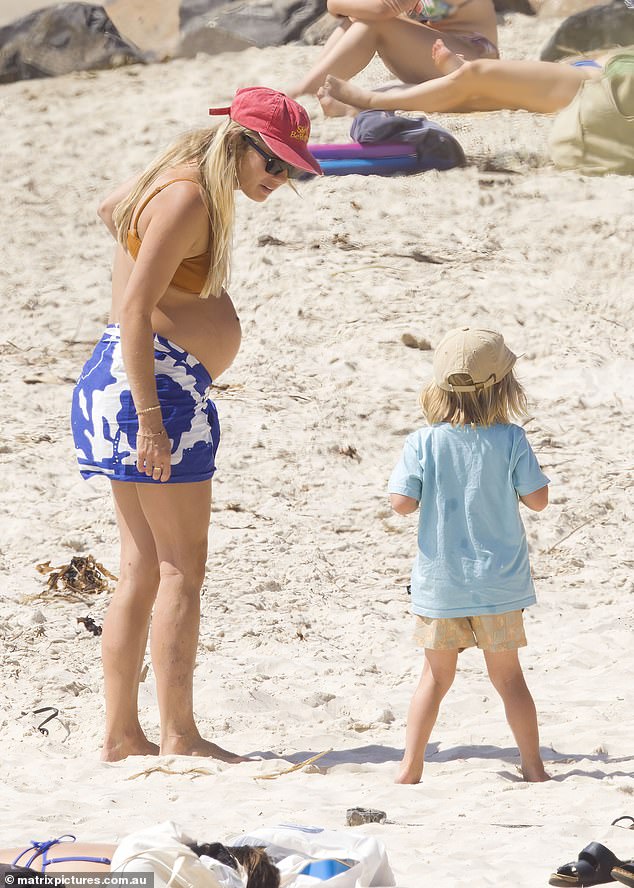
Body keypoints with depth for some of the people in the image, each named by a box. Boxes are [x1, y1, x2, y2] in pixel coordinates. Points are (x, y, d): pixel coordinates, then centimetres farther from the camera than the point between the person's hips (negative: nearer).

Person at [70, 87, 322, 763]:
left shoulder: (187, 191, 16)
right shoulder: (188, 197, -15)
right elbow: (135, 307, -21)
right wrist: (151, 418, -25)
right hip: (155, 385, -11)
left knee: (143, 570, 10)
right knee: (182, 570, -5)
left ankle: (121, 736, 12)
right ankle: (178, 737, -2)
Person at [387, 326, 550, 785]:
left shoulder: (423, 443, -9)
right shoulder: (510, 440, -11)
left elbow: (402, 502, -12)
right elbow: (538, 499, -8)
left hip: (439, 581, 1)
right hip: (498, 580, -1)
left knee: (436, 676, 13)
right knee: (507, 674, 11)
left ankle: (410, 768, 11)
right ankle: (533, 768, 15)